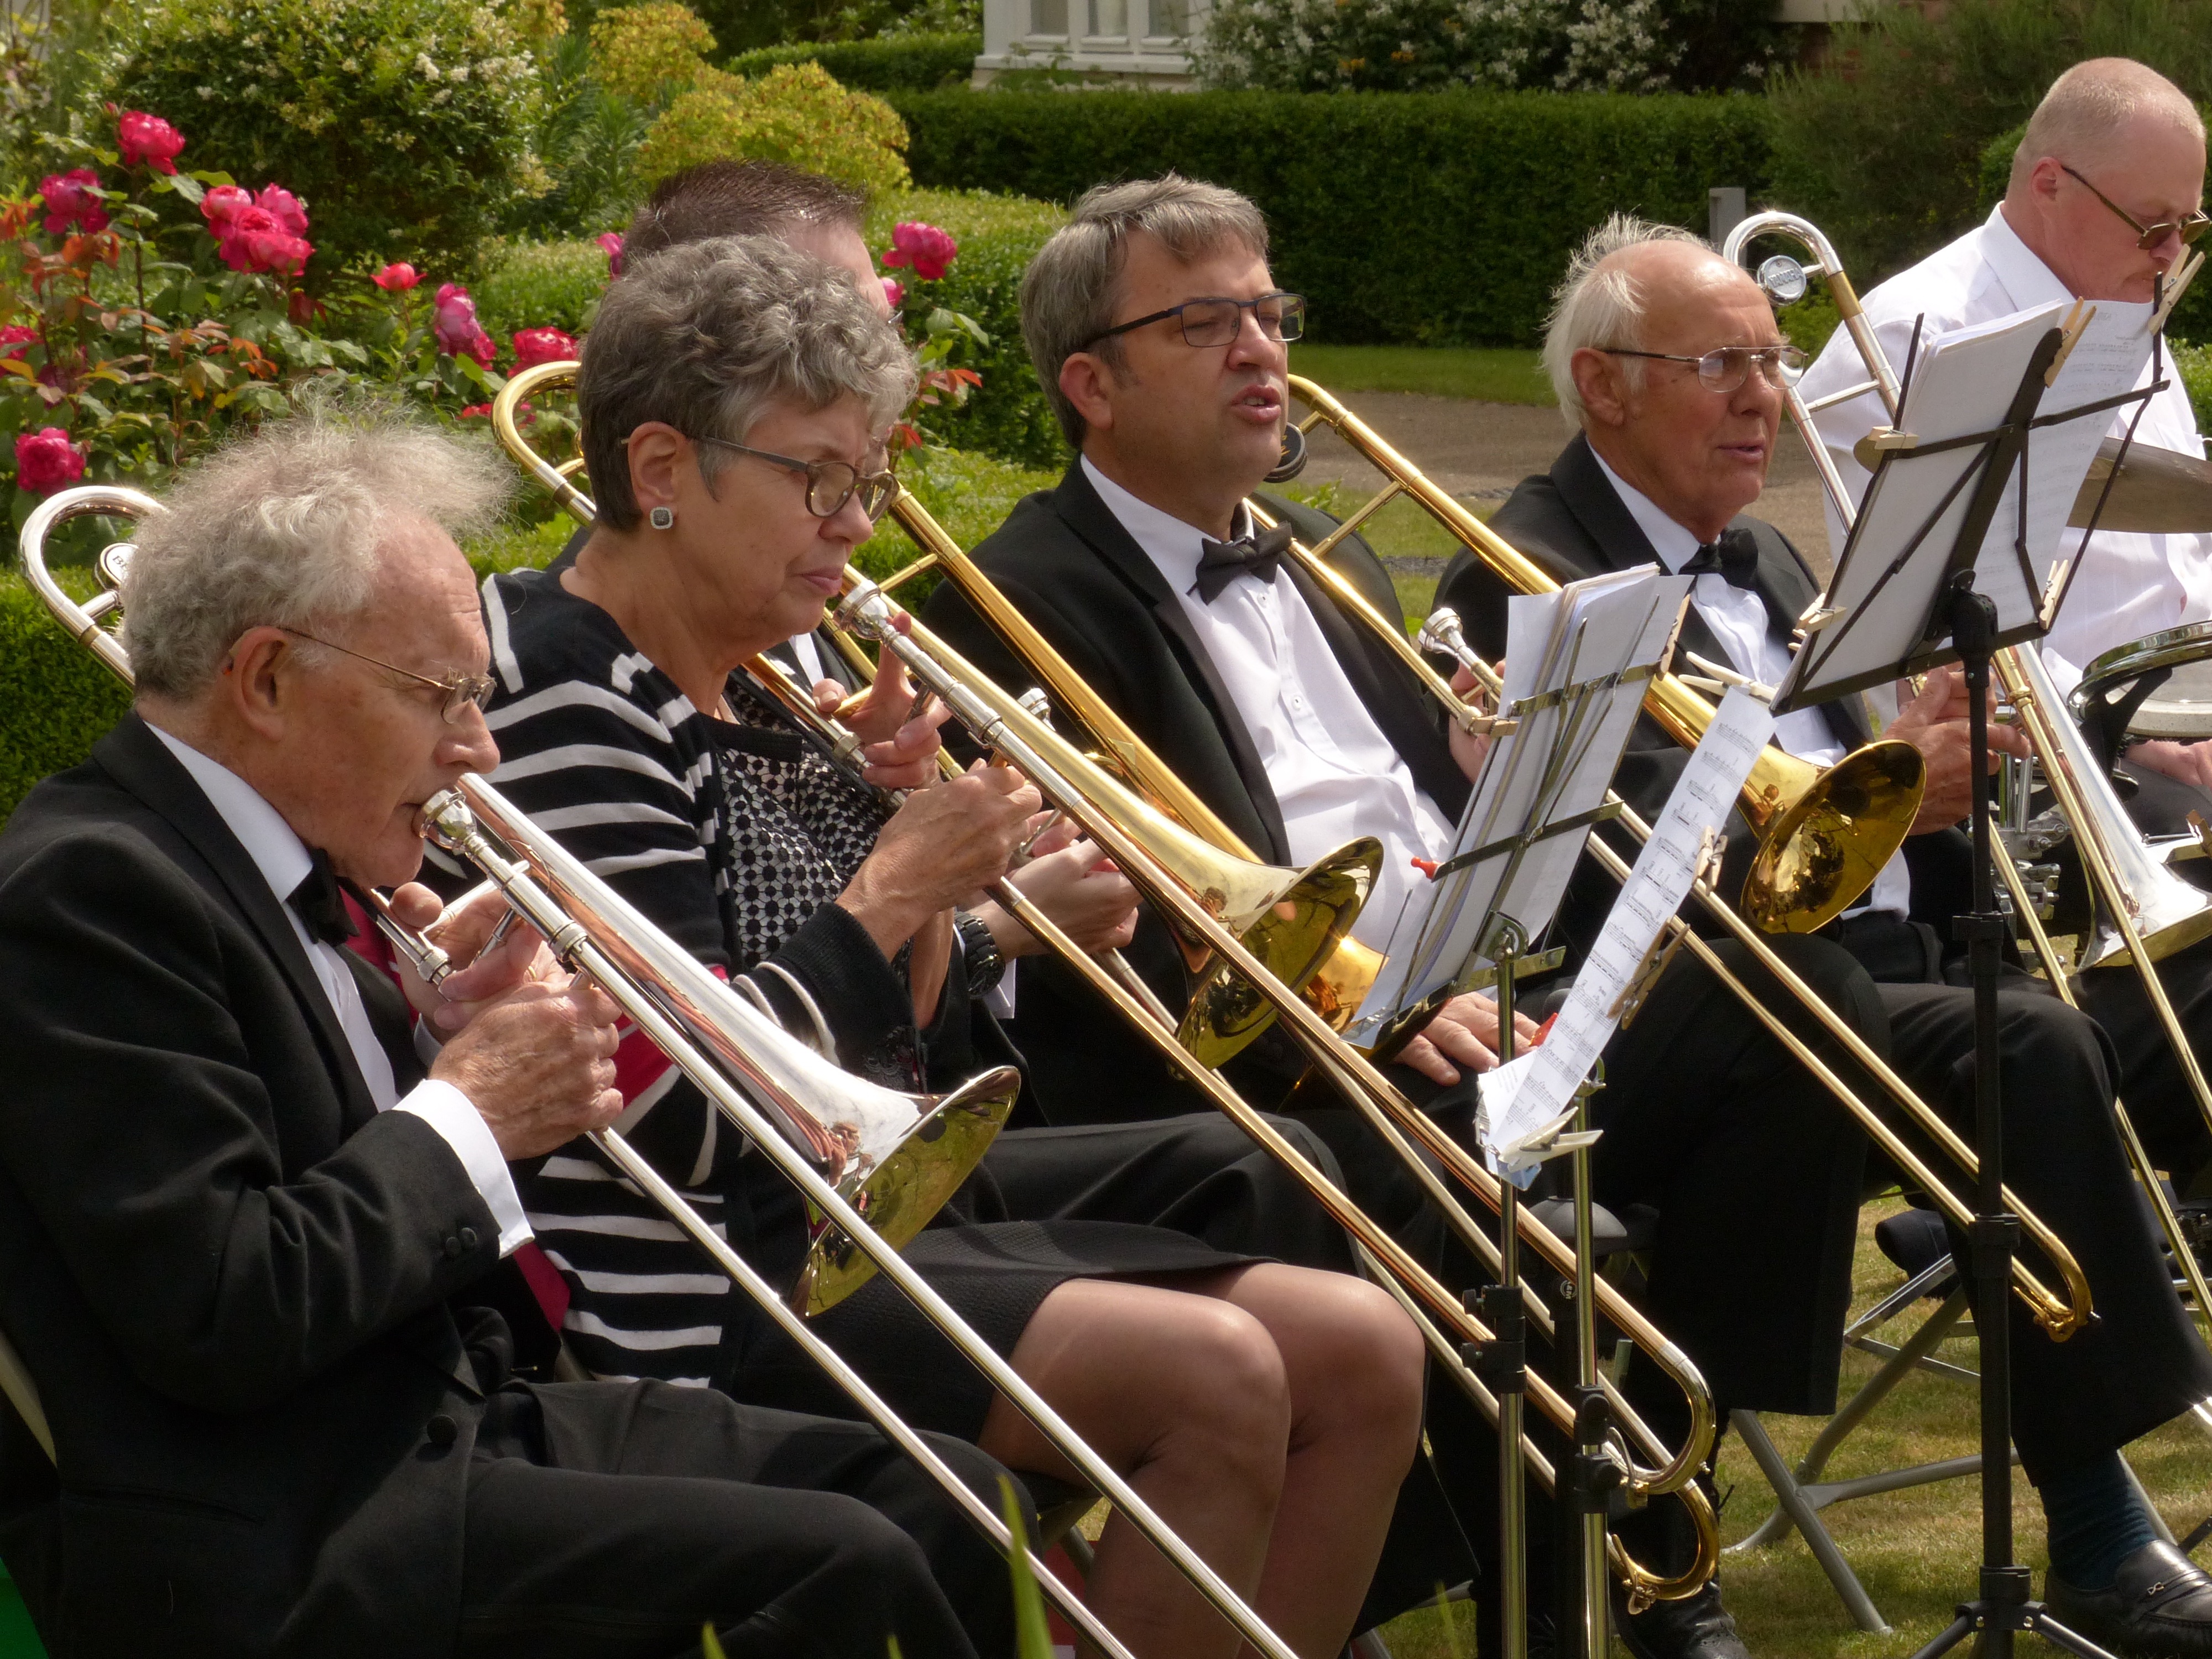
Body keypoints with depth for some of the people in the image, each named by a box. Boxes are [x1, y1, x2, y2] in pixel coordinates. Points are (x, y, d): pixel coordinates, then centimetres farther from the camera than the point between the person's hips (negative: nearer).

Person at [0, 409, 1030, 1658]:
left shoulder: (268, 870, 12)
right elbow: (227, 1320, -24)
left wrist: (446, 1037, 1)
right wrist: (469, 1111, -12)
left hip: (438, 1412, 10)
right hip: (271, 1544, -10)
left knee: (943, 1505, 3)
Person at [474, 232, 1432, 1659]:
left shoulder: (751, 693, 15)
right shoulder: (571, 694, -13)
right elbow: (683, 1107, -20)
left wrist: (909, 812, 1)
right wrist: (894, 887, -12)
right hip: (711, 1291, -9)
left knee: (1368, 1354, -3)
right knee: (1214, 1371, -25)